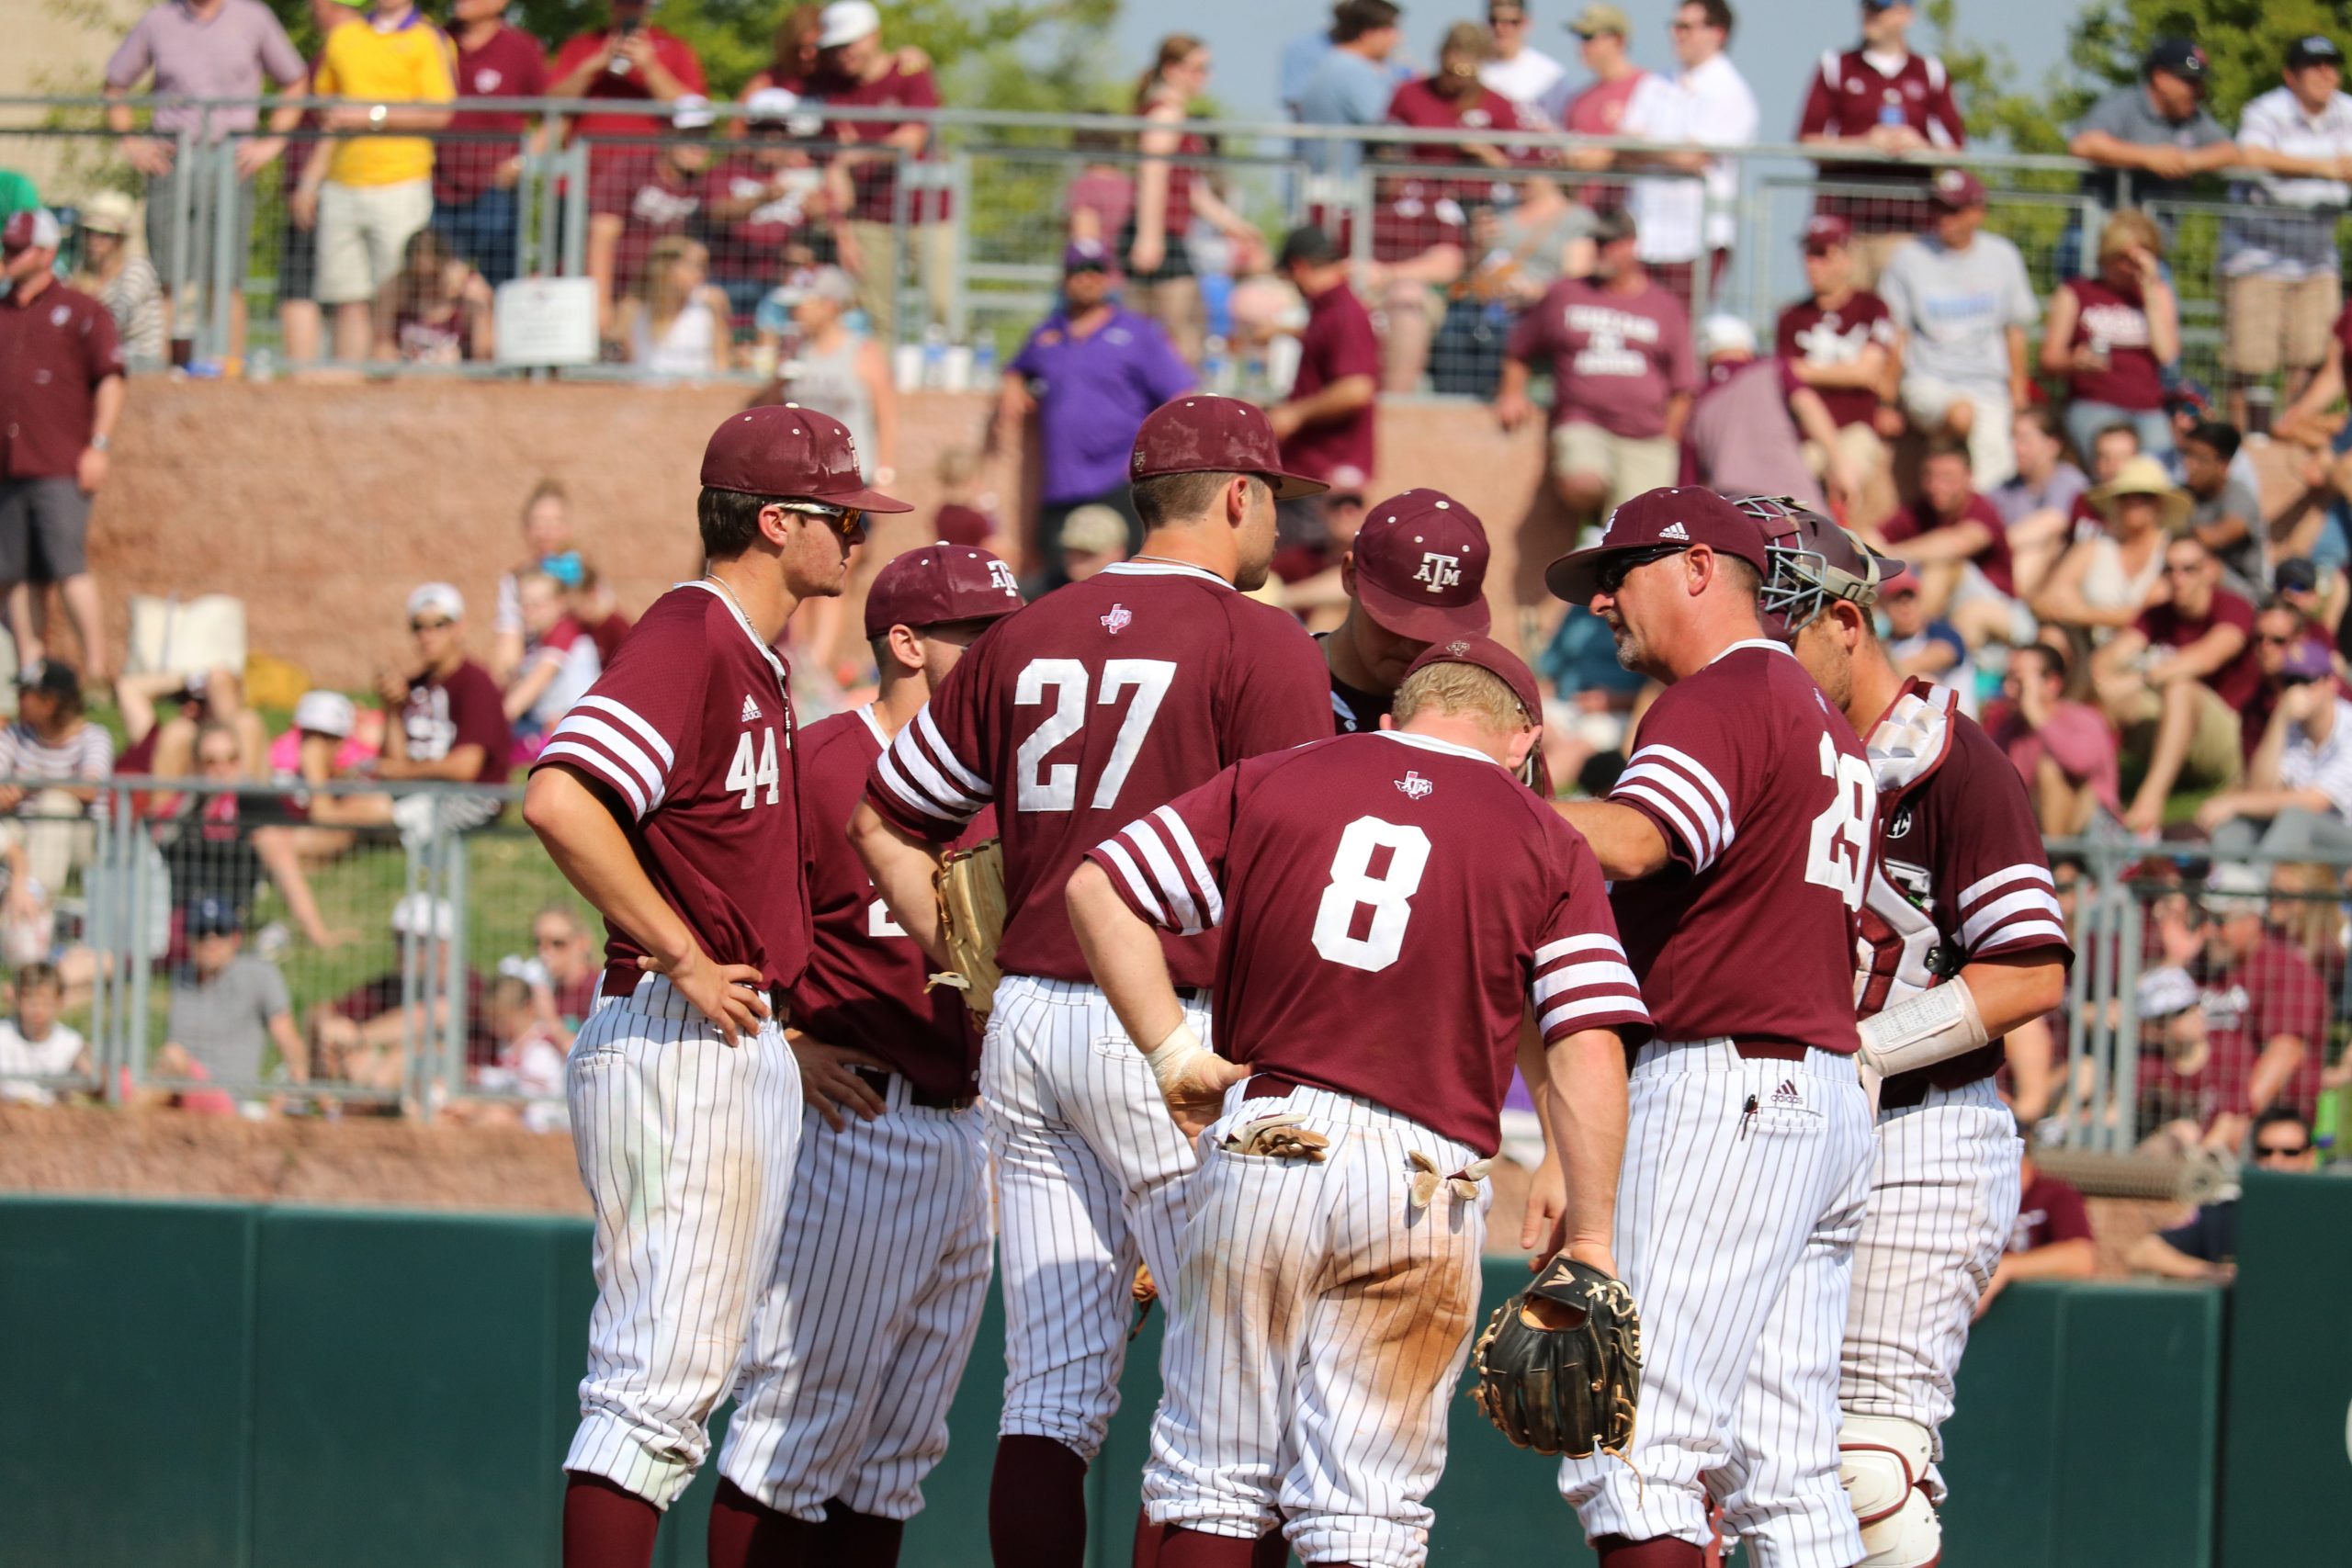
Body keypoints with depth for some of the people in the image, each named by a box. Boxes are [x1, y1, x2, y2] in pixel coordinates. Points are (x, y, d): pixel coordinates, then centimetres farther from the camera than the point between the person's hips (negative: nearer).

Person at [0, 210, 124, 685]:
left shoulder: (81, 311, 4)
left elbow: (110, 379, -2)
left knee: (69, 566, -13)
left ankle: (97, 668, -12)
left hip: (61, 467, -5)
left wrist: (98, 446, -10)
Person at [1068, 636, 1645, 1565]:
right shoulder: (1545, 845, 8)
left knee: (1209, 1486, 7)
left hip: (1259, 1141, 1)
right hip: (1424, 1181, -1)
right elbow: (1588, 1047, -1)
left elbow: (1099, 887, 6)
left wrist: (1173, 1053, 5)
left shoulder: (1271, 783, 12)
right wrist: (1587, 1235, -1)